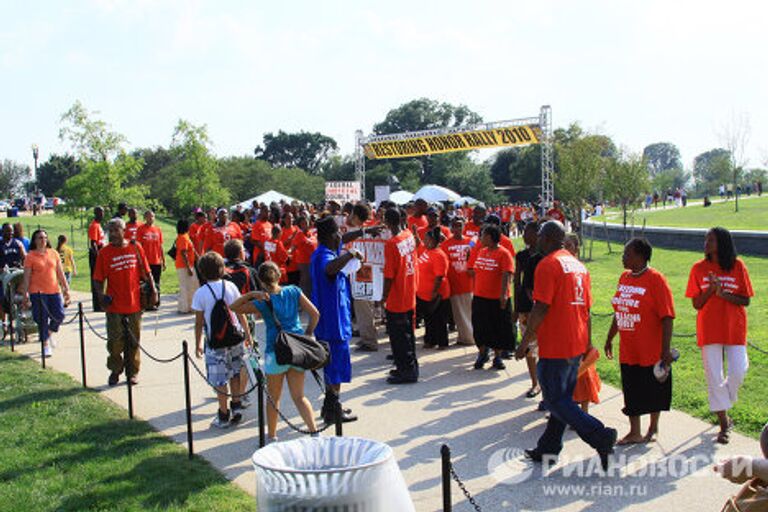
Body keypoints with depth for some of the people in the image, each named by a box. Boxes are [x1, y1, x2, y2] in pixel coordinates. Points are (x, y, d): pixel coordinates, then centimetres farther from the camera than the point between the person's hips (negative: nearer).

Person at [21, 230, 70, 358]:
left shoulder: (54, 253, 8)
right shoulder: (30, 256, -3)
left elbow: (60, 273, 11)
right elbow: (26, 277, -3)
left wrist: (66, 289, 8)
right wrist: (25, 296, -7)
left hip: (54, 291, 3)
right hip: (38, 292, -3)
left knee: (59, 315, -1)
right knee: (42, 319, 1)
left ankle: (49, 334, 28)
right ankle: (46, 345, 15)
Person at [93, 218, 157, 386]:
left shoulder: (135, 247, 2)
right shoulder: (104, 253, -1)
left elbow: (146, 272, 9)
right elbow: (98, 279, 0)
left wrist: (153, 290, 1)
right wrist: (101, 295, -15)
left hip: (134, 303, 1)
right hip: (114, 305, -1)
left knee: (134, 341, 9)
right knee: (115, 342, 3)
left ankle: (133, 372, 22)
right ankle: (115, 372, 21)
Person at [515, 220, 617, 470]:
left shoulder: (548, 265, -15)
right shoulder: (579, 266, 12)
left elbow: (541, 308, -20)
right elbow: (586, 308, 15)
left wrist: (525, 342, -14)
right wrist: (587, 341, 21)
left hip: (554, 346, -9)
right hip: (576, 345, 9)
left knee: (556, 401, -1)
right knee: (563, 397, 14)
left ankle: (601, 436, -10)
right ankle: (549, 449, 23)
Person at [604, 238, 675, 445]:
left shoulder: (655, 279, -15)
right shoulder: (624, 277, 6)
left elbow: (667, 317, -17)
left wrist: (666, 349, -20)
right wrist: (609, 339, 19)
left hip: (651, 350, -6)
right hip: (628, 350, 6)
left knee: (653, 391, 11)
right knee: (631, 391, 11)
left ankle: (653, 428, 30)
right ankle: (634, 433, 23)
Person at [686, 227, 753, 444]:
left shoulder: (737, 266, -3)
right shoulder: (699, 268, -1)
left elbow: (745, 301, -3)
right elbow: (696, 304, -1)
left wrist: (723, 293, -19)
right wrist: (711, 289, -18)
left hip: (734, 329, 0)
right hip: (709, 330, 0)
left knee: (737, 373, -3)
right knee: (714, 377, 2)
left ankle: (722, 405, 29)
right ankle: (724, 423, 16)